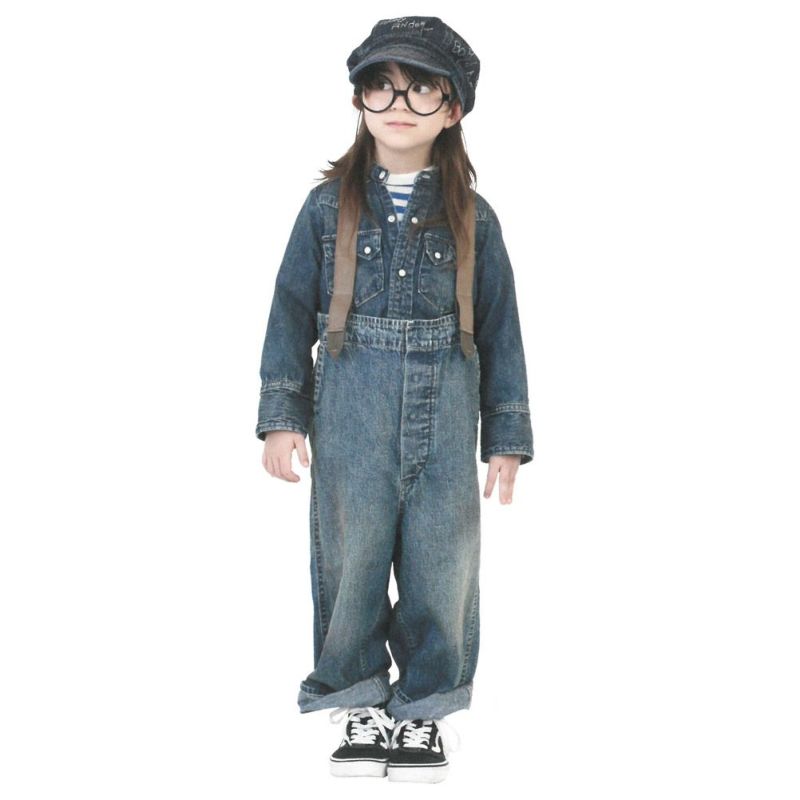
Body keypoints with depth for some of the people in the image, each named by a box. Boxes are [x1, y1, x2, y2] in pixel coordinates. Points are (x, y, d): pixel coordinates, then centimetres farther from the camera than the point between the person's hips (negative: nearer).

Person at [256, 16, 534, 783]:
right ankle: (357, 698, 24)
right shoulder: (328, 207, 3)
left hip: (445, 419, 1)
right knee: (351, 555, 5)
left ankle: (426, 704, 22)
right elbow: (292, 311, 5)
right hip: (350, 422, 0)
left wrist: (507, 436, 4)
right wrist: (281, 414, -2)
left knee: (441, 562, 4)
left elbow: (499, 326, 7)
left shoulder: (472, 217, 4)